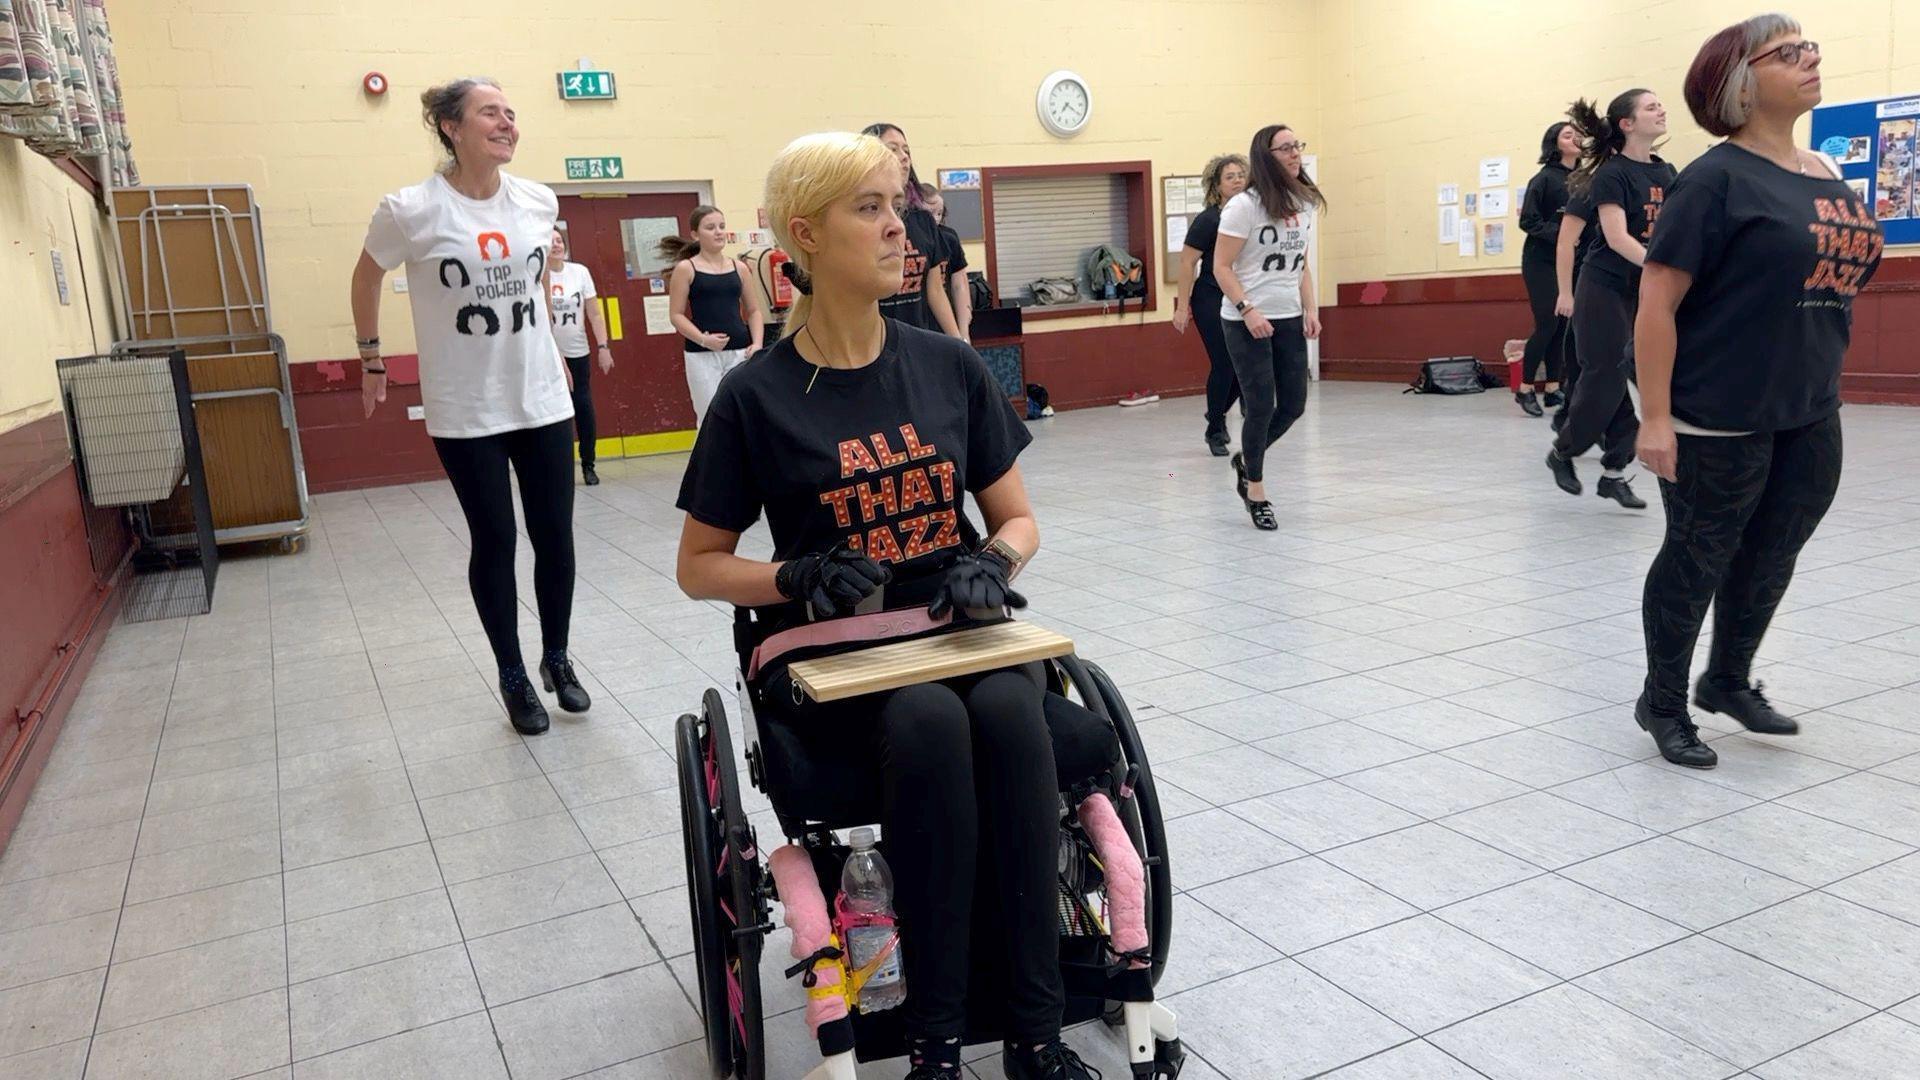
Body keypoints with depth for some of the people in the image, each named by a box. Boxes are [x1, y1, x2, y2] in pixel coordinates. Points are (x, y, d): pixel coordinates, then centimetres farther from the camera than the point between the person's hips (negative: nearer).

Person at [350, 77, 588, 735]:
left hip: (542, 399, 3)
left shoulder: (539, 202, -1)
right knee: (494, 543, 5)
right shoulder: (410, 211, -12)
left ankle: (557, 659, 28)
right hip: (466, 412, -3)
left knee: (555, 537, 7)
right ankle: (513, 677, 22)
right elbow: (366, 280, 6)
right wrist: (371, 360, 13)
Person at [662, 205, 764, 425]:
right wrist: (702, 339, -16)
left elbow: (754, 311, 15)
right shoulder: (686, 268, 1)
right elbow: (676, 314, -1)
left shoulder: (739, 268, 10)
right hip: (702, 355, -3)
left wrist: (757, 343, -1)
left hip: (740, 352, 3)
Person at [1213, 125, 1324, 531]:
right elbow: (1221, 267, -12)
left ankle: (1246, 461, 31)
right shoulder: (1244, 205, -11)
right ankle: (1256, 490, 14)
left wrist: (1311, 310, 6)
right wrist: (1248, 310, -21)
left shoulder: (1305, 204, 8)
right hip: (1246, 321, -6)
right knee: (1261, 406, -3)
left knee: (1293, 405, 7)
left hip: (1288, 320, 6)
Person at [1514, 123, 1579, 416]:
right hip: (1542, 261, -5)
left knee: (1563, 326, 4)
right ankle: (1525, 389, 4)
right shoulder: (1544, 178, -8)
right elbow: (1527, 221, -11)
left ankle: (1552, 388, 12)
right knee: (1547, 325, -8)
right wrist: (1560, 234, -20)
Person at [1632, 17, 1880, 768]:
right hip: (1719, 420, -7)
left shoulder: (1829, 175, 10)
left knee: (1772, 558, 16)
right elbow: (1656, 300, -17)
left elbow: (1842, 274, 19)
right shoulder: (1719, 179, -13)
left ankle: (1729, 680, 37)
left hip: (1810, 419, 7)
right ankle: (1662, 703, 23)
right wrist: (1655, 417, -22)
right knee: (1697, 560, 6)